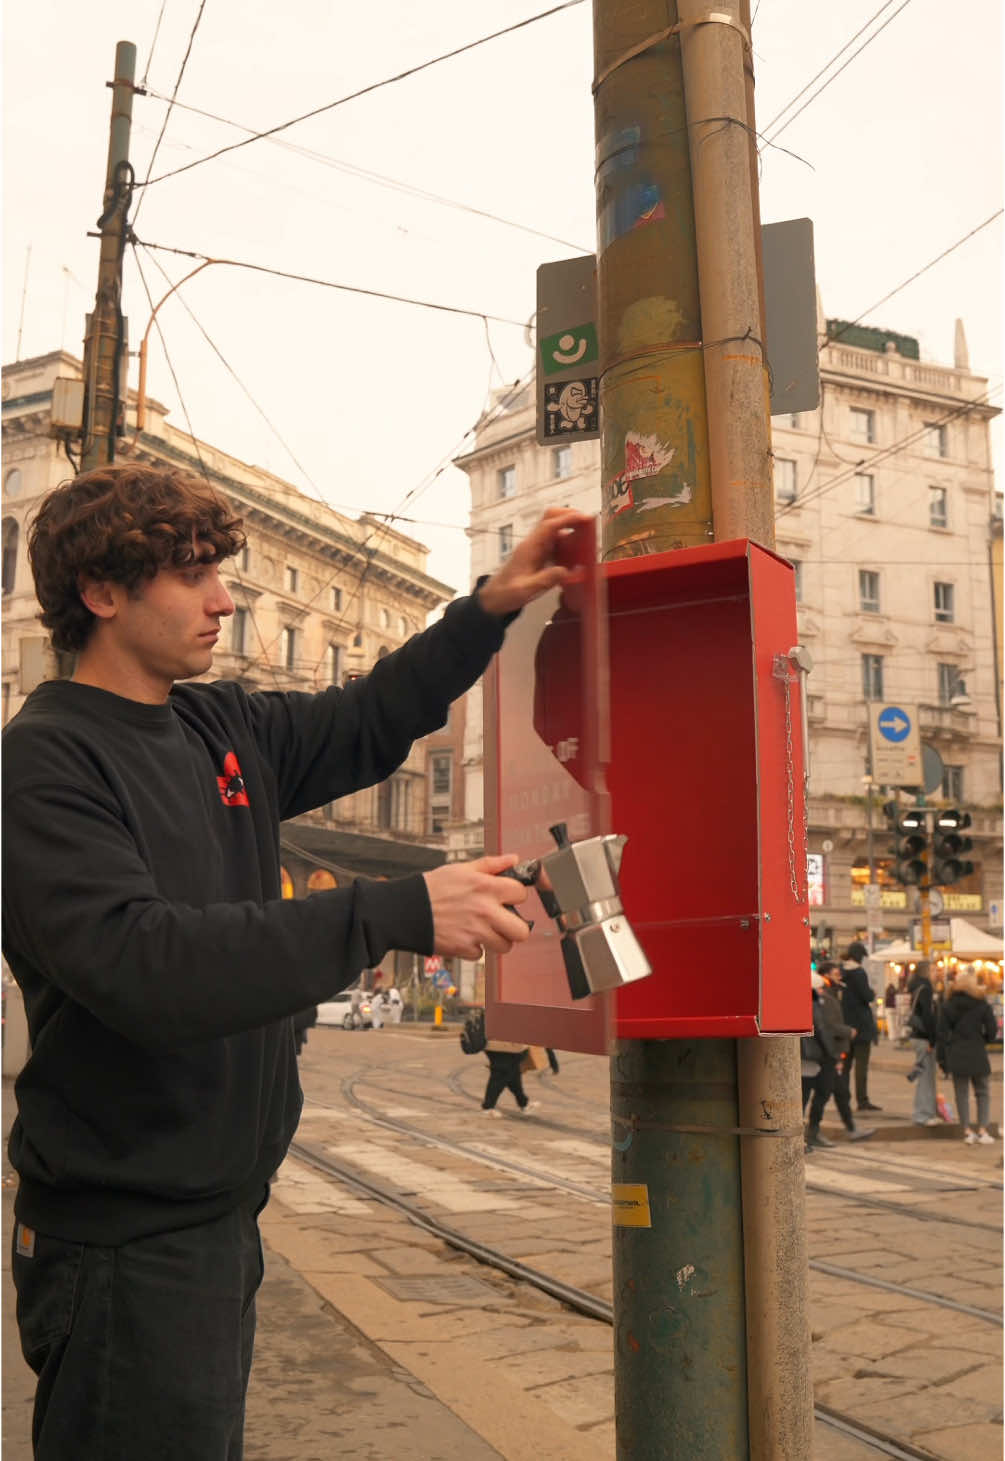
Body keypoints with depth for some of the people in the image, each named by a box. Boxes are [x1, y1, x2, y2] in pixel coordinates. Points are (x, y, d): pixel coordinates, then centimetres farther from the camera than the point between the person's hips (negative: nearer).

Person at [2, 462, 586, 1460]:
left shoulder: (226, 731, 8)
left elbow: (367, 723, 21)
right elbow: (140, 964, -29)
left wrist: (489, 609, 7)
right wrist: (398, 914, -33)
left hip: (220, 1216, 8)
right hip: (126, 1241, -8)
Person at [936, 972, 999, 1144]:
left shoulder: (947, 1007, 0)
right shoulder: (983, 1006, -3)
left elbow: (941, 1034, -1)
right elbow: (992, 1031, -4)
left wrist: (941, 1059, 5)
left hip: (956, 1056, 1)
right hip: (977, 1055, -1)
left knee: (961, 1094, 9)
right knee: (982, 1093, 11)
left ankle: (967, 1131, 7)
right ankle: (982, 1130, 2)